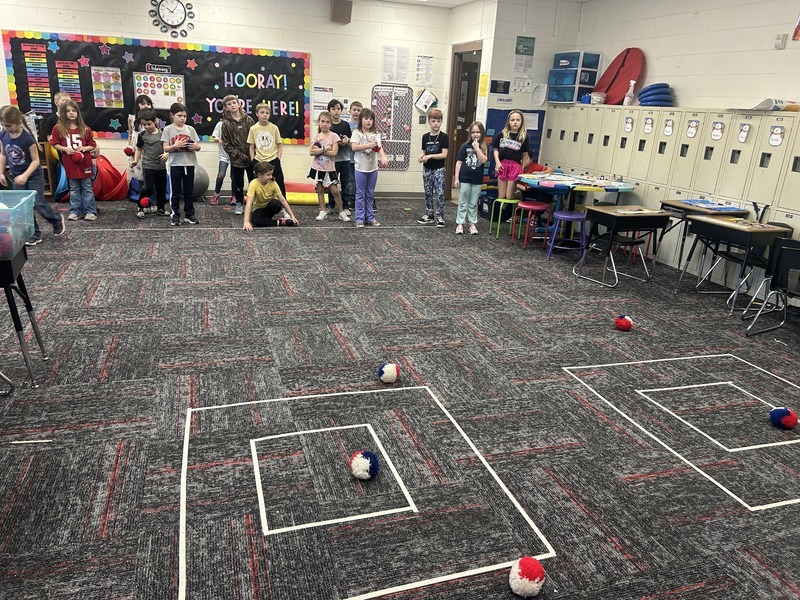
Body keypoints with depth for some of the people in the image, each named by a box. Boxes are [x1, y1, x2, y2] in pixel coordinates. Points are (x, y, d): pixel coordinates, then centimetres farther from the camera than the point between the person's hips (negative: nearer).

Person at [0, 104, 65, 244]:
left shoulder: (28, 138, -22)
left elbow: (35, 160, -18)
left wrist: (25, 175, -28)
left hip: (34, 176, -5)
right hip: (16, 176, 5)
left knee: (38, 204, -4)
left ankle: (57, 220, 24)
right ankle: (34, 234, 12)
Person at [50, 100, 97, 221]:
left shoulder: (85, 129, -1)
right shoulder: (58, 129, -1)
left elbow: (93, 145, 4)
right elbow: (55, 144, 4)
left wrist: (83, 148, -13)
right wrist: (65, 148, -13)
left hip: (84, 163, -1)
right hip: (70, 163, 1)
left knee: (87, 188, 6)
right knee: (74, 189, 10)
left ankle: (90, 211, 10)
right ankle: (75, 211, 17)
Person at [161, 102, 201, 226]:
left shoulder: (190, 129, 8)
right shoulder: (168, 129, 0)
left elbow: (198, 146, 8)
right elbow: (165, 148, -5)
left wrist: (196, 146, -14)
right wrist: (175, 146, -22)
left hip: (189, 164, 3)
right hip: (175, 164, -3)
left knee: (189, 191, 9)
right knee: (175, 192, 3)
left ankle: (189, 215, 17)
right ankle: (175, 216, 10)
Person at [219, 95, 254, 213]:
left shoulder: (248, 120, 0)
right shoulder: (226, 123, -3)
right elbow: (226, 144, -4)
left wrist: (254, 155, -7)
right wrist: (240, 155, -12)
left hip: (252, 158, 1)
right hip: (236, 159, 0)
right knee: (238, 182, 9)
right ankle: (239, 203, 23)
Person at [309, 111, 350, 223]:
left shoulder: (333, 136, -6)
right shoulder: (316, 136, 4)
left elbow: (334, 152, -16)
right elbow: (311, 152, -8)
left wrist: (319, 150, -14)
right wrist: (325, 149, -18)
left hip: (329, 168, -3)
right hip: (317, 168, 3)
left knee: (335, 191, -2)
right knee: (320, 190, 9)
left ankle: (341, 212, 8)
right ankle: (323, 211, 18)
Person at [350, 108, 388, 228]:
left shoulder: (375, 133, 4)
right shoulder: (357, 132, -4)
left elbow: (379, 147, -11)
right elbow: (354, 147, -16)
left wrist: (383, 157, -30)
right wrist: (369, 145, -25)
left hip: (373, 168, 3)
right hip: (361, 168, -3)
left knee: (370, 194, 12)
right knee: (360, 194, 4)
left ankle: (370, 217, 19)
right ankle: (359, 218, 10)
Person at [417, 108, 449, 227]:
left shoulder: (443, 137, -7)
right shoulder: (425, 137, 5)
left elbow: (444, 154, -13)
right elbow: (424, 152, 13)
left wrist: (430, 156, -21)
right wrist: (422, 156, -10)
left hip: (439, 169, -4)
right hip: (427, 169, 4)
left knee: (439, 193, -6)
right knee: (428, 193, 10)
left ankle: (440, 216, 2)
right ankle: (429, 215, 20)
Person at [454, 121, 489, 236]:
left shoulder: (485, 147, 1)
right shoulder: (465, 146, -1)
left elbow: (483, 160, -15)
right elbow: (459, 162, -2)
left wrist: (476, 147, -17)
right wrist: (456, 178, -6)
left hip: (477, 180, 1)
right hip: (464, 179, -1)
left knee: (473, 204, 10)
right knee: (463, 203, 5)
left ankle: (473, 224, 17)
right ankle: (459, 224, 10)